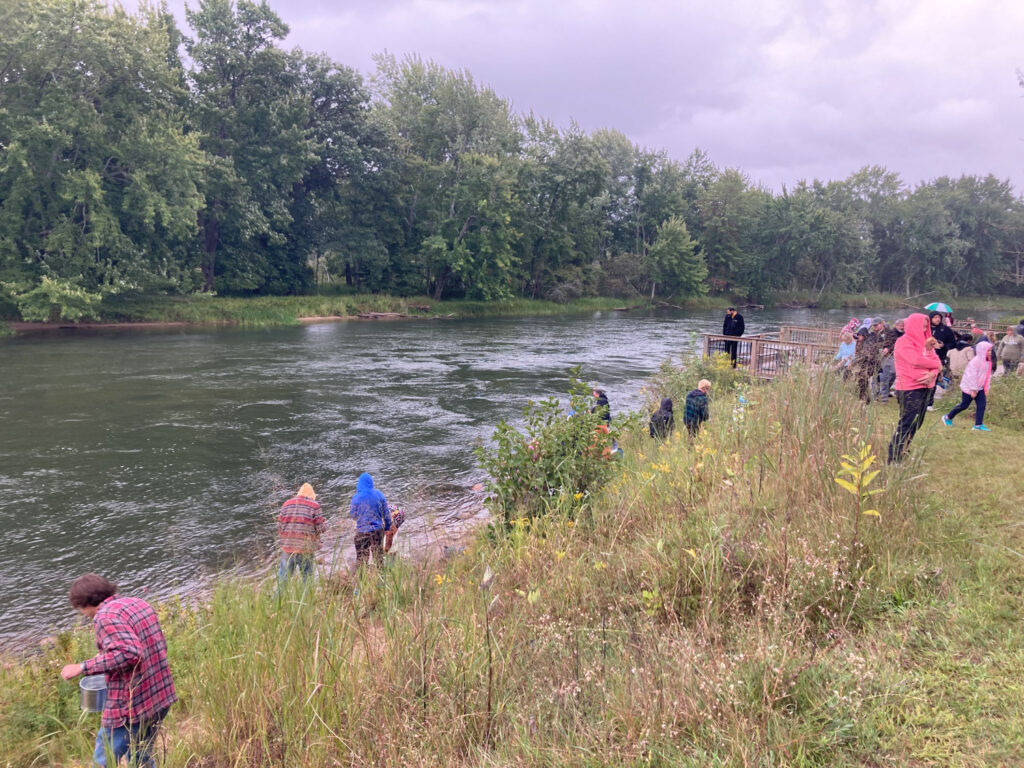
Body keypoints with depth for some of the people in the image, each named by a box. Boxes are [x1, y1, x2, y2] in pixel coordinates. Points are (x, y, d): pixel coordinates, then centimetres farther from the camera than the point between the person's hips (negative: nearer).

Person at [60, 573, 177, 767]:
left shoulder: (106, 616, -14)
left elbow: (129, 654, -26)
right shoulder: (139, 604, 12)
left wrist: (83, 667, -18)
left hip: (131, 706, -8)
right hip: (160, 697, 9)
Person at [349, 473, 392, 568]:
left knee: (361, 557, 10)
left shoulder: (357, 497, -13)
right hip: (378, 529, 3)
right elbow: (386, 512, 1)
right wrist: (388, 525, 14)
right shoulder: (379, 494, -5)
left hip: (363, 531, -2)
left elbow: (352, 515, -3)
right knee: (378, 554, 17)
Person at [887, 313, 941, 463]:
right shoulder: (904, 342, -9)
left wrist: (933, 373, -15)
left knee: (916, 424, 13)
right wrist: (936, 364, -6)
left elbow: (936, 361, 7)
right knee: (906, 425, -11)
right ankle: (893, 460, -9)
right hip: (909, 390, -9)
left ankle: (902, 454, 23)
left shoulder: (924, 342, 15)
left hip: (925, 388, 9)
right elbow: (916, 360, -22)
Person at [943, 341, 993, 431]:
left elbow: (988, 376, 14)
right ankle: (947, 417, 16)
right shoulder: (976, 361, -20)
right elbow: (972, 376, -21)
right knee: (964, 405, 0)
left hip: (980, 387, 8)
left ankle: (978, 425, 1)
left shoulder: (988, 362, 7)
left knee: (981, 405, -2)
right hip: (969, 387, -8)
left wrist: (986, 387, 9)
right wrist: (973, 390, -21)